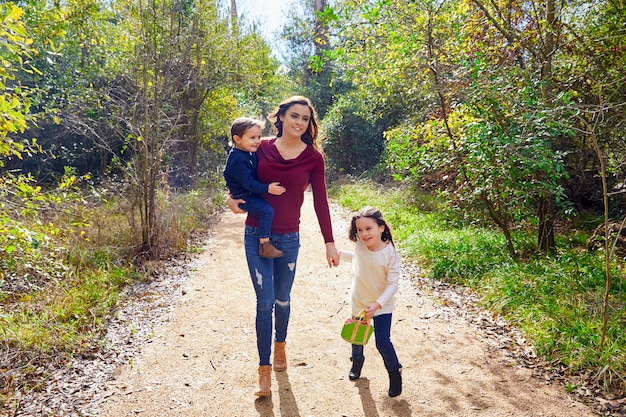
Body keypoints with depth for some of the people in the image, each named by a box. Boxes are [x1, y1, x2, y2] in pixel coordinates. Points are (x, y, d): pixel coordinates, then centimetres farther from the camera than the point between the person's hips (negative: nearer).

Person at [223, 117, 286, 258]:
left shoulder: (249, 152, 6)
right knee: (267, 210, -26)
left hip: (252, 192, 11)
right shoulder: (238, 160, -25)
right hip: (243, 197, -10)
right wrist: (267, 188, -29)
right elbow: (247, 182, -27)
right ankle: (264, 245, -20)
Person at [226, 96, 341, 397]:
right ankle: (264, 370, 13)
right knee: (264, 302, -1)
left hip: (288, 239, 0)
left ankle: (280, 345, 44)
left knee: (282, 299, 15)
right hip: (256, 235, 0)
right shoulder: (262, 148, -1)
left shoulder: (313, 157, -3)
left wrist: (329, 243, -4)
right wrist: (233, 199, -7)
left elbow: (320, 202, -2)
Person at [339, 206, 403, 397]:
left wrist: (378, 304, -32)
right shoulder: (360, 246, -11)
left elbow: (392, 285, -23)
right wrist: (339, 254, 13)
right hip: (358, 301, 5)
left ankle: (395, 371, 25)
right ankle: (357, 360, 50)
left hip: (382, 305, -4)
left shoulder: (390, 254, -24)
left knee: (383, 342, -4)